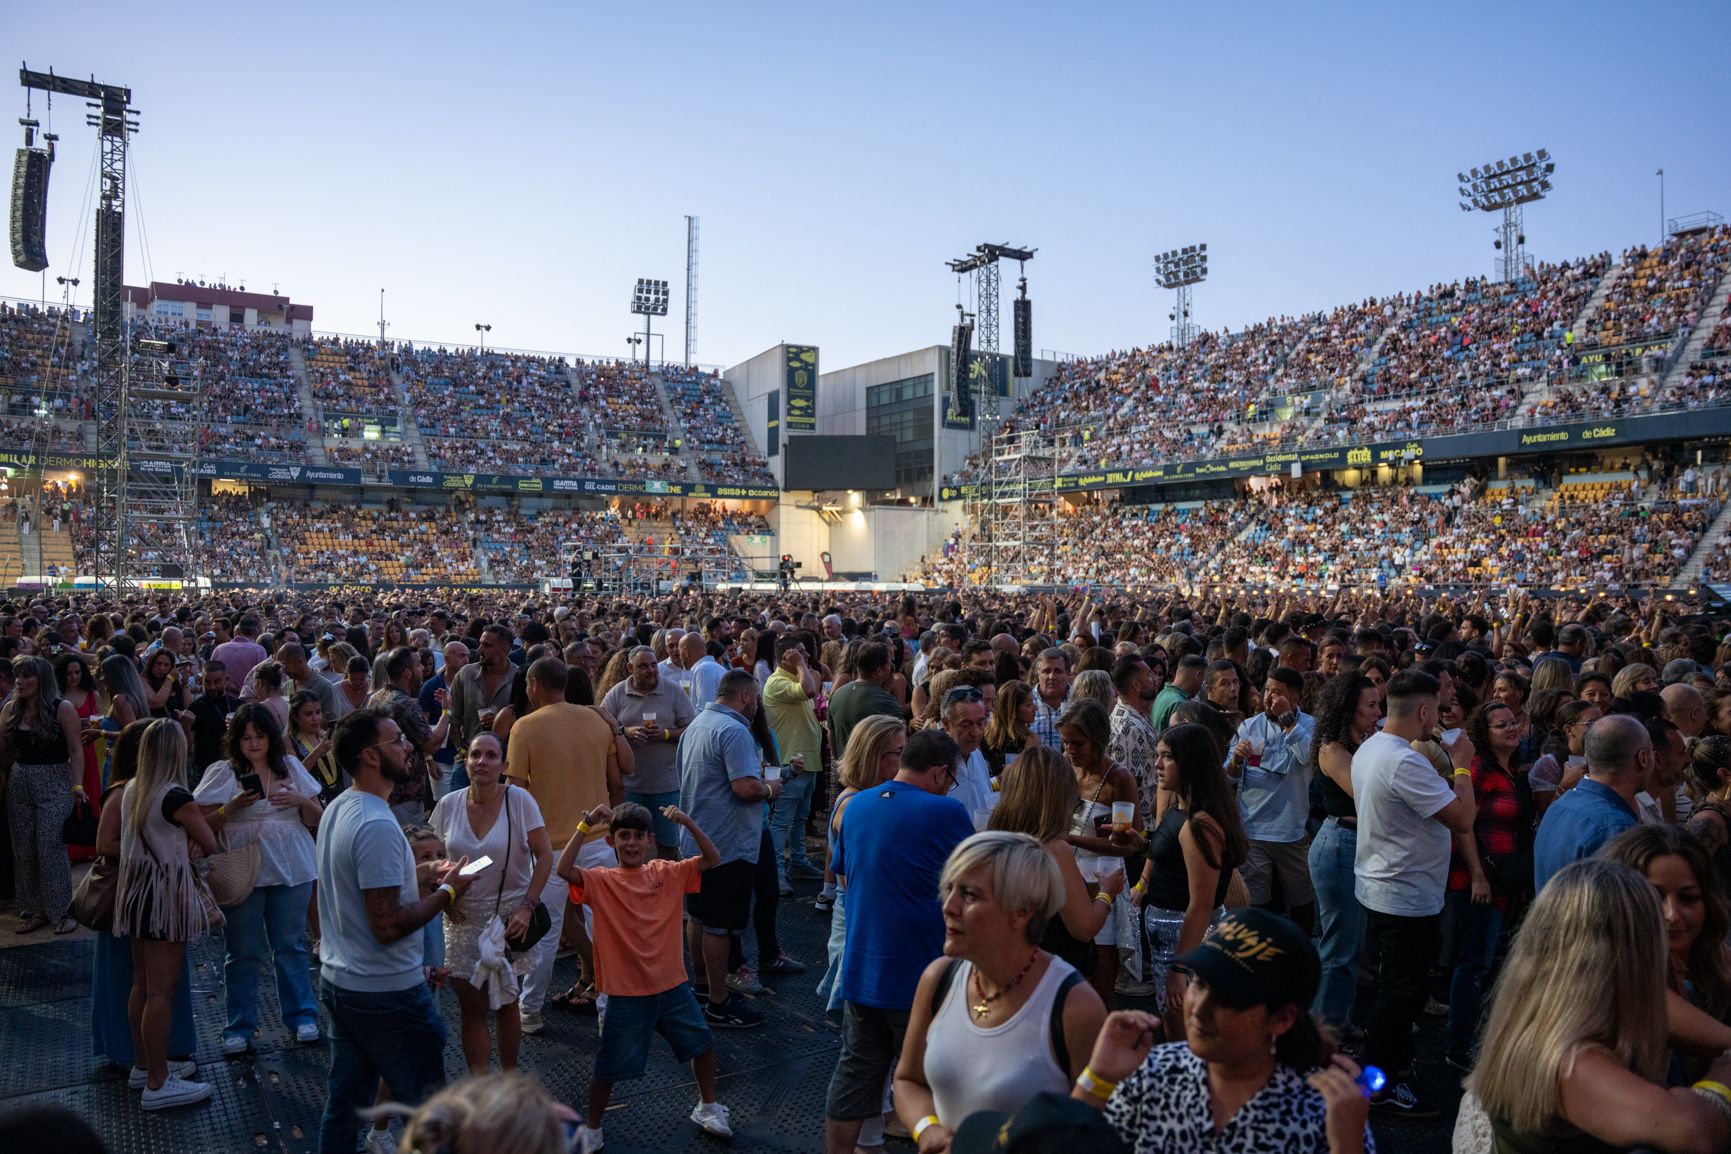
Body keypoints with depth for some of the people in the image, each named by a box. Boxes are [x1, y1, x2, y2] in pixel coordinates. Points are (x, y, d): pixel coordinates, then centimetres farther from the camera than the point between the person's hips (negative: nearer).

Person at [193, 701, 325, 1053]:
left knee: (291, 945, 8)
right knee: (243, 951, 6)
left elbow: (317, 819, 8)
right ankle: (240, 1027, 19)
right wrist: (233, 806, -19)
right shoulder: (222, 774, 0)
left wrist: (300, 801, -12)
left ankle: (301, 1016, 21)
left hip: (291, 871, 1)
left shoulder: (291, 766, 6)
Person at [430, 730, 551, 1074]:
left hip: (509, 915, -2)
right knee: (472, 1006, 5)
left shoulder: (519, 800, -11)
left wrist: (527, 907, -14)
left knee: (505, 1002, 11)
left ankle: (509, 1076, 30)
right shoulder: (449, 804, -4)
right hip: (463, 917, 2)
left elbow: (545, 855, -8)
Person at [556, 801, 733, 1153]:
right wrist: (587, 824, -31)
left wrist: (687, 822, -19)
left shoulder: (667, 872, -1)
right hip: (626, 992, -3)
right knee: (609, 1066, 8)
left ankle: (707, 1107, 40)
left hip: (672, 983, 3)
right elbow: (564, 869, -26)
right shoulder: (601, 880, -9)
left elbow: (713, 859, -8)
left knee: (702, 1044, 16)